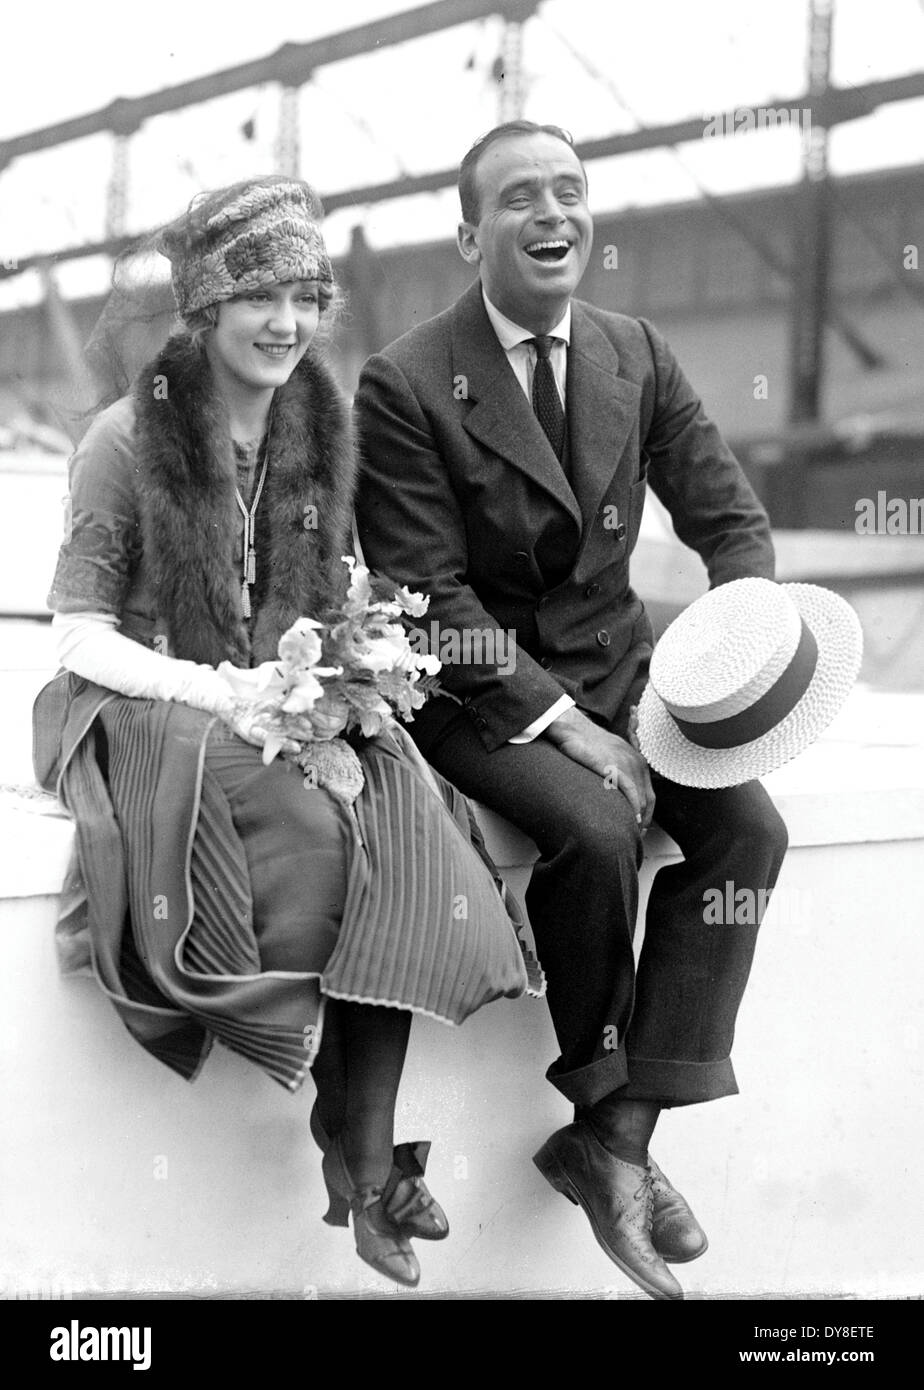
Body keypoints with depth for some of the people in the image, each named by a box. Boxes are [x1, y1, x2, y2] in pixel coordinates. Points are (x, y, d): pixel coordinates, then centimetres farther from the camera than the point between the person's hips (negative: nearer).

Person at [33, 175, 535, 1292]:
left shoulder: (319, 437, 10)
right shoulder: (127, 439, -5)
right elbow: (80, 633, -6)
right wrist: (215, 693, -20)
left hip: (297, 714, 4)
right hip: (147, 715, -4)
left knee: (400, 820, -28)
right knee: (314, 834, -34)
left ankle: (368, 1157, -28)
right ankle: (353, 1145, -17)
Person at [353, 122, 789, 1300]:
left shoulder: (639, 358, 4)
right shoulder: (404, 386, -11)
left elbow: (730, 520, 7)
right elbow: (427, 593, -14)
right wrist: (560, 719, -21)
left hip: (615, 664, 5)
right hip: (476, 686, -5)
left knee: (748, 826, -18)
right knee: (597, 831, -30)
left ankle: (617, 1137, -14)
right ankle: (599, 1095, -4)